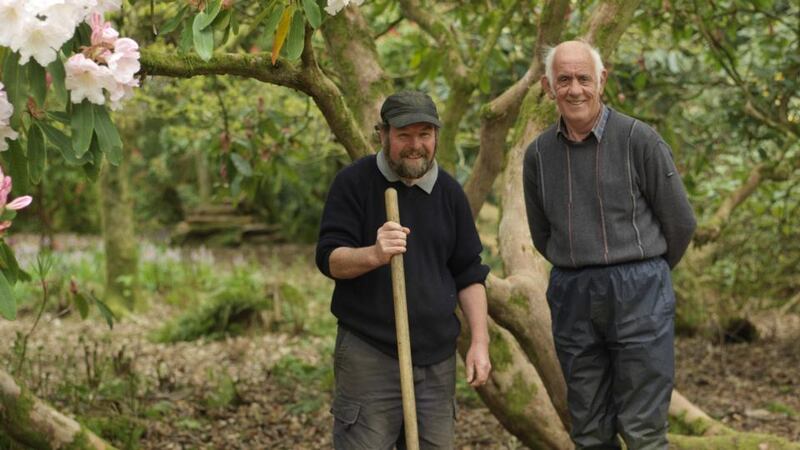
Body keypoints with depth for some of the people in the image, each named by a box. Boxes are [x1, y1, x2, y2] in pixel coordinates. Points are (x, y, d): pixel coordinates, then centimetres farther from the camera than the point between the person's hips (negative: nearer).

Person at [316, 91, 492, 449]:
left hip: (437, 356, 5)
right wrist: (374, 255, -31)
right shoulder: (354, 182, -4)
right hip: (368, 354, -4)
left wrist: (479, 341, 5)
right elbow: (329, 259, -10)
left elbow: (469, 274, 14)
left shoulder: (449, 192, 9)